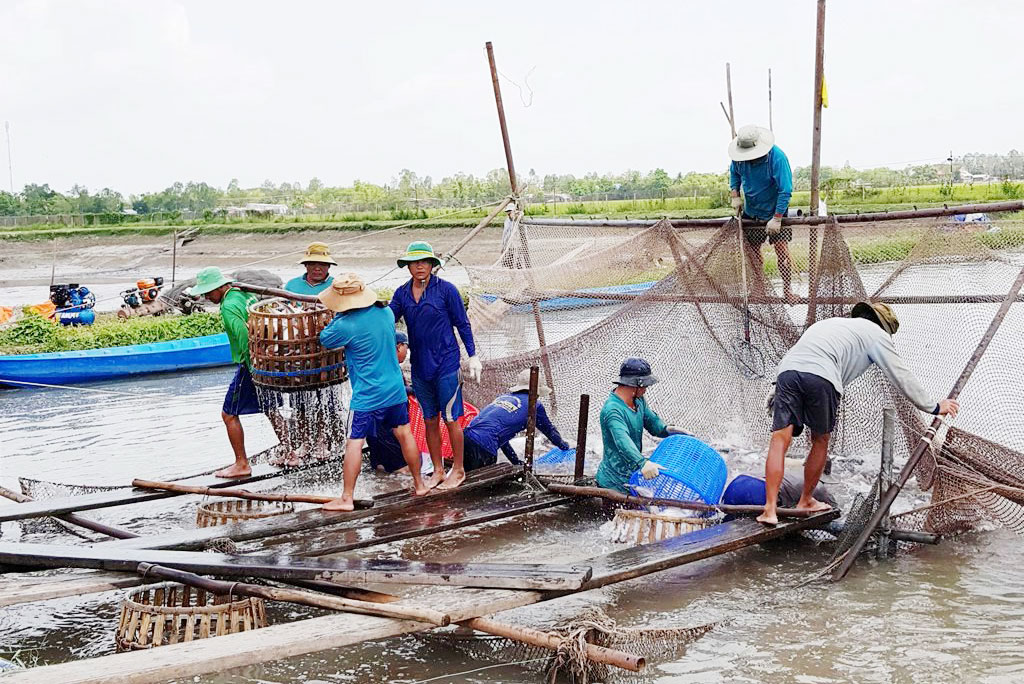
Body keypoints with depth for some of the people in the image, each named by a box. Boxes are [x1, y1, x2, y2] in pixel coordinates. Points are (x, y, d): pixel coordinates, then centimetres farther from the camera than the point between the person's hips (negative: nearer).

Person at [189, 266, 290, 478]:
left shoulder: (229, 306, -17)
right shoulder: (247, 294, 10)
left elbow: (244, 337, -24)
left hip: (251, 365, -9)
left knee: (229, 414, 1)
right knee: (270, 410, 21)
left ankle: (241, 464, 4)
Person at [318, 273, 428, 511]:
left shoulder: (346, 326, -19)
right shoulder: (387, 313, 1)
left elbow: (324, 340, -1)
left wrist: (339, 316, 6)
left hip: (366, 396, -6)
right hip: (396, 390, 6)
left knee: (354, 443, -1)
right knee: (404, 435, 17)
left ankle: (346, 498, 1)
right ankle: (419, 484, 28)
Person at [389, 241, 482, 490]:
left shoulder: (446, 289, -8)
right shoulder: (402, 293, 4)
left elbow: (462, 324, -2)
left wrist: (473, 356, -2)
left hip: (446, 364, -4)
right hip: (420, 367, 5)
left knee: (450, 419, 2)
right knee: (429, 420, 12)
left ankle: (458, 470, 15)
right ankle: (438, 470, 24)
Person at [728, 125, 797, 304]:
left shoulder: (777, 157, -27)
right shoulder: (738, 157, -11)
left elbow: (785, 190, -25)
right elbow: (734, 173, 14)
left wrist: (777, 219, -27)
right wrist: (735, 196, -1)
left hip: (775, 213, -4)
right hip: (750, 213, 4)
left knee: (782, 251, -8)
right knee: (753, 250, 10)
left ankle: (787, 289, 5)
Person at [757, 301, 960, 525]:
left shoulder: (830, 322, 42)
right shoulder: (876, 333, 23)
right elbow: (902, 376, 24)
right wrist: (934, 407, 34)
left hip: (787, 369, 5)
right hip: (821, 377, -4)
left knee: (780, 439, -3)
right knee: (820, 440, 17)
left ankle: (770, 509, -13)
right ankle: (805, 501, 31)